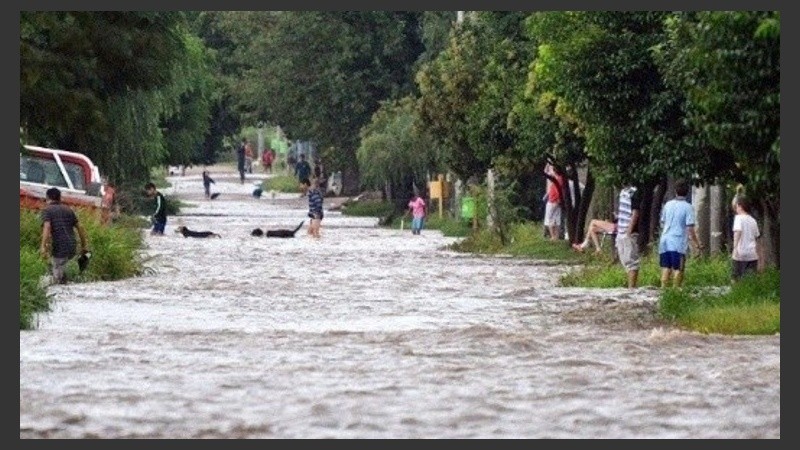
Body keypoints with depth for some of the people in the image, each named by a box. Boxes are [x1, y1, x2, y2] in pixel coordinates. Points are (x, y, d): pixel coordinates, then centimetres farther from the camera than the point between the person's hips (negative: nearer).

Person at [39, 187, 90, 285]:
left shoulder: (46, 211, 0)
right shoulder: (68, 210, 17)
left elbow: (47, 227, -17)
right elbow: (80, 227, 14)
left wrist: (43, 247, -23)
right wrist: (84, 246, 19)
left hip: (59, 248, -6)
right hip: (72, 248, 6)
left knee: (59, 279, 0)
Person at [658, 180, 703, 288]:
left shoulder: (668, 205, 6)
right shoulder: (688, 207, -9)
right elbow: (690, 228, -12)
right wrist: (697, 243, -3)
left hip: (665, 241, 5)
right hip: (679, 243, -5)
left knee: (666, 268, 11)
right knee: (678, 269, 2)